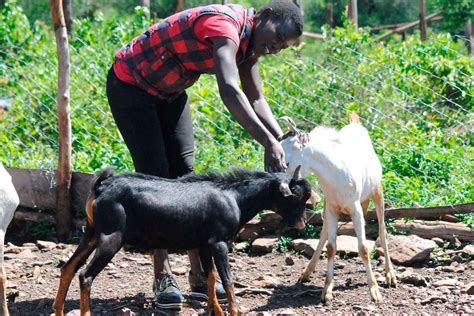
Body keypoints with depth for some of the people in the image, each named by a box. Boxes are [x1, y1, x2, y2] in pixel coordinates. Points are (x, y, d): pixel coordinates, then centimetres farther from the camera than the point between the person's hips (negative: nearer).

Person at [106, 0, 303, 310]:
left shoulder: (250, 40, -3)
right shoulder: (226, 25, -32)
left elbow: (255, 99, -1)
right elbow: (229, 91, -46)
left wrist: (282, 140, -17)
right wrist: (268, 143, -52)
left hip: (169, 92, 9)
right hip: (130, 84, -9)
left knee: (185, 175, 2)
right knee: (156, 177, -12)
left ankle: (200, 276, 3)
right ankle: (163, 278, -9)